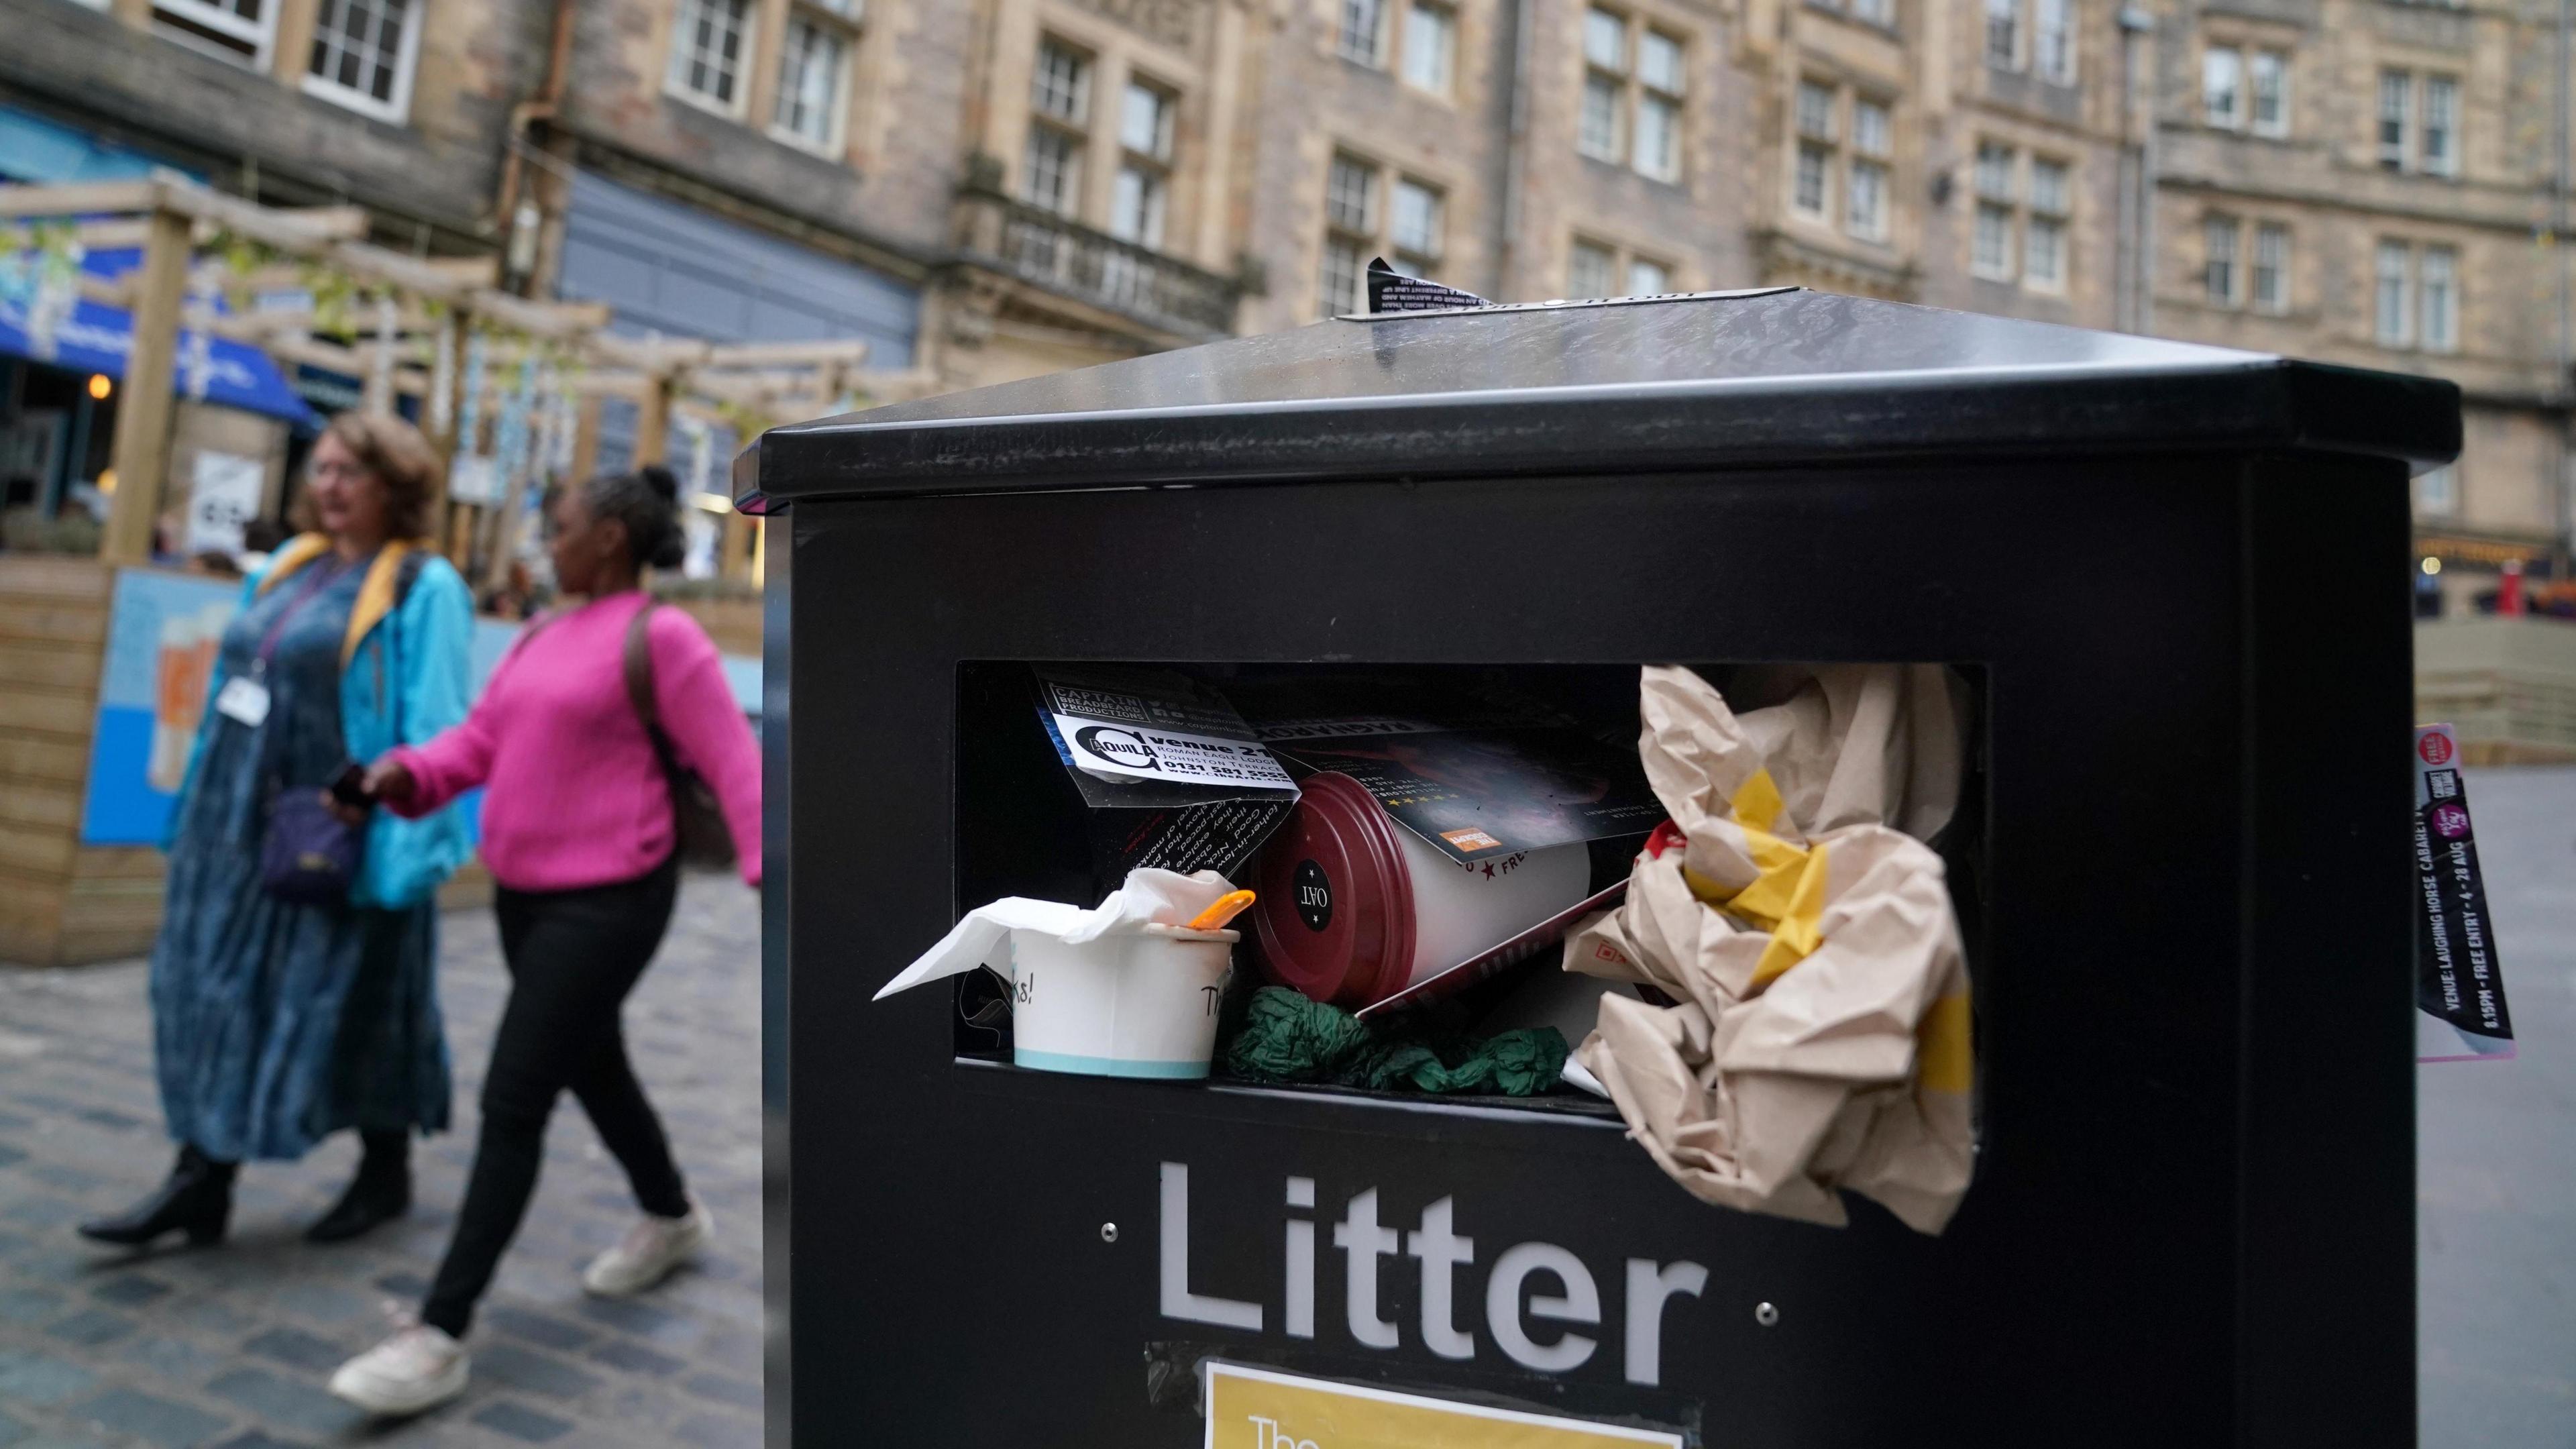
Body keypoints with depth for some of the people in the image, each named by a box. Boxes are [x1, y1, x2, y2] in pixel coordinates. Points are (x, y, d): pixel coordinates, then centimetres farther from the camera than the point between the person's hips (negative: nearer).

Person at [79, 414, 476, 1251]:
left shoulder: (423, 588, -10)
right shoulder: (288, 567, 12)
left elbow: (432, 728, -15)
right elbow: (231, 688, 17)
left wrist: (404, 837, -21)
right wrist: (199, 801, 14)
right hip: (241, 821, 7)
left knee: (351, 1001, 4)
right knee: (219, 992, 8)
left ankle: (387, 1172, 22)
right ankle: (201, 1181, 16)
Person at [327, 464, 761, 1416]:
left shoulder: (662, 638, -12)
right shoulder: (542, 639, 13)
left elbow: (733, 764, -16)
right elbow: (479, 742, 11)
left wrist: (773, 874, -24)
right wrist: (408, 775, -9)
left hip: (608, 902, -9)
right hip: (524, 892, 9)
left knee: (512, 1102, -9)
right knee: (591, 1069, 21)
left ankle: (440, 1339, -2)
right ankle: (672, 1220, 44)